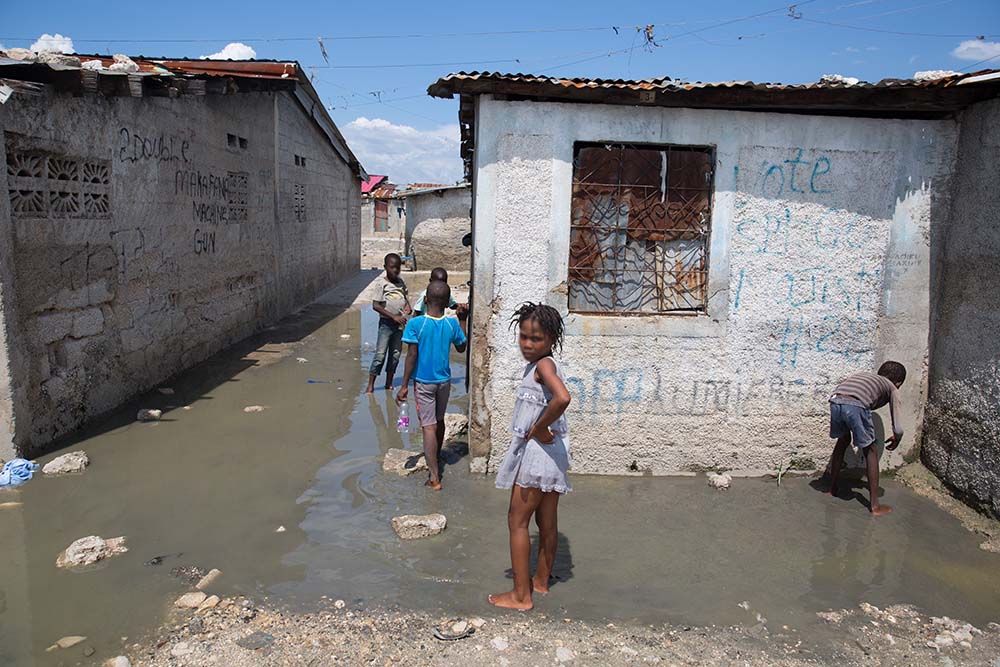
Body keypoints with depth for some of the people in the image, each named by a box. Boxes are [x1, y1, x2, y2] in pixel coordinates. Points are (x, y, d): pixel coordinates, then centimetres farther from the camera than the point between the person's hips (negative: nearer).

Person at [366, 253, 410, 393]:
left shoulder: (401, 282, 7)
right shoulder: (382, 284, -10)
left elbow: (405, 296, 21)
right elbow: (375, 305, -15)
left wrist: (408, 307, -2)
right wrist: (393, 317, -20)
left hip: (400, 324, 6)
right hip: (386, 323, -6)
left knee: (395, 354, 10)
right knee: (380, 354, -7)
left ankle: (389, 383, 20)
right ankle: (370, 384, 1)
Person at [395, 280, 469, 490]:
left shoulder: (415, 324, -16)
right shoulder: (452, 324, -6)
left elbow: (411, 356, -15)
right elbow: (461, 348, 10)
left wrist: (404, 385, -8)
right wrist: (462, 320, 17)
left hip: (423, 382, -4)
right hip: (444, 381, 4)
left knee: (429, 427, -3)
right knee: (439, 421, 22)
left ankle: (435, 478, -5)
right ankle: (436, 459, 42)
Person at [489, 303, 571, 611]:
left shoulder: (543, 365, -17)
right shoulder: (542, 365, 11)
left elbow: (562, 398, -37)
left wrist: (539, 429, -25)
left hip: (537, 450, -9)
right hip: (550, 451, 9)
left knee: (517, 520, 1)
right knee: (547, 521, 19)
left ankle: (521, 595, 9)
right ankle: (541, 580, 34)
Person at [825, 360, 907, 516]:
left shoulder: (864, 374, 40)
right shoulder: (892, 388, 26)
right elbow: (898, 430, 21)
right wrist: (896, 439, 42)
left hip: (835, 401, 5)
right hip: (856, 405, -4)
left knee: (843, 441, 31)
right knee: (870, 452, 16)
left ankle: (832, 488, 40)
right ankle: (875, 505, 18)